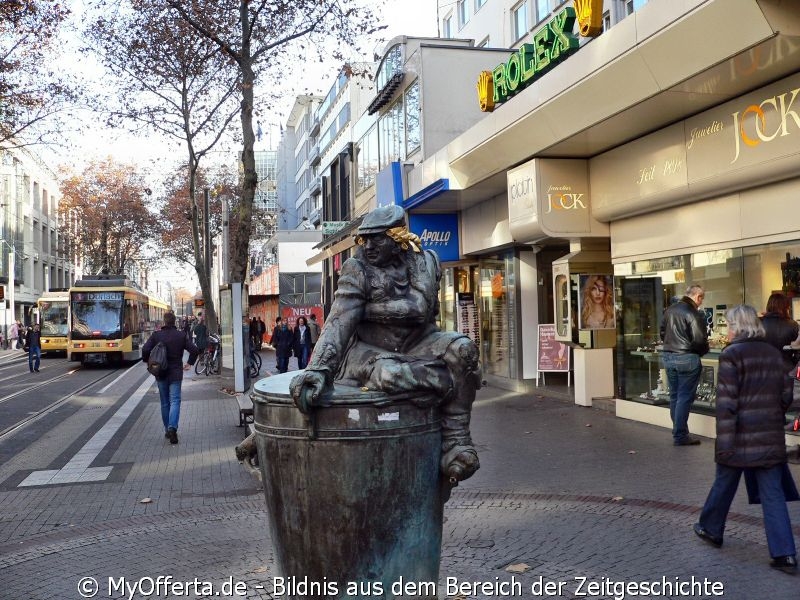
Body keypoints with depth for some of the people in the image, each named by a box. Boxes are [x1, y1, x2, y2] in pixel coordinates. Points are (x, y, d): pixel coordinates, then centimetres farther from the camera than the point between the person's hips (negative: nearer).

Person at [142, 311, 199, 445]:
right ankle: (172, 427, -22)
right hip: (175, 373, -2)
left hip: (160, 373, 2)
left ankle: (167, 430, 19)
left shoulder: (156, 335, -2)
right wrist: (189, 363, 4)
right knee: (175, 401, -2)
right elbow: (194, 350, -9)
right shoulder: (181, 335, -3)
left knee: (164, 402, 13)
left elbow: (145, 350, -11)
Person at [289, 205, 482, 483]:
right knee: (387, 373, -40)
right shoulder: (356, 270, -7)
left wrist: (367, 308, -4)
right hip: (369, 352, -3)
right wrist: (318, 368, -32)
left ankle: (455, 441, -22)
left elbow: (421, 308, -5)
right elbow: (338, 324, -18)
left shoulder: (424, 261, 3)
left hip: (415, 346, 3)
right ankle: (450, 381, -14)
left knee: (462, 348, -27)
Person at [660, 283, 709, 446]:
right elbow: (699, 341, -18)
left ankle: (678, 431, 23)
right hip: (687, 359, -7)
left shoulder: (670, 310, 8)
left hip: (668, 356, 7)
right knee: (685, 397, 0)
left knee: (674, 395, 15)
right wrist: (704, 350, 2)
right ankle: (680, 435, 2)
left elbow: (663, 332, 16)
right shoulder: (695, 314, -16)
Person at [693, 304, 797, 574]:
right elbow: (786, 395, 13)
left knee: (724, 485, 14)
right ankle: (785, 554, 4)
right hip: (771, 438, 5)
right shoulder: (774, 353, 7)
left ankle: (711, 529, 32)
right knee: (773, 494, 7)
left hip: (741, 437, -5)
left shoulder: (732, 355, -12)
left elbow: (726, 403, -16)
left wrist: (724, 442, -14)